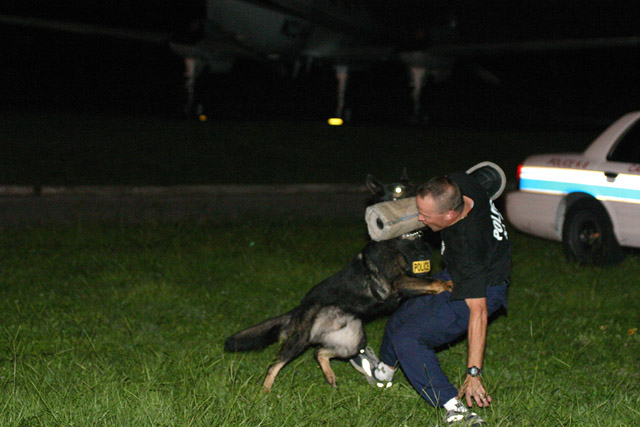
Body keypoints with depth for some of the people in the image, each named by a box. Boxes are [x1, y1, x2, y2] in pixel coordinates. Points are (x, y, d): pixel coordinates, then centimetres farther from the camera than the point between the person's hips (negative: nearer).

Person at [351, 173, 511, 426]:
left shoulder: (467, 246, -40)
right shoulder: (457, 184, -21)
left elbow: (478, 312, -39)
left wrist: (474, 373, -38)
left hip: (482, 291, -9)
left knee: (406, 338, -16)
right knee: (404, 316, 23)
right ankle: (383, 371, 51)